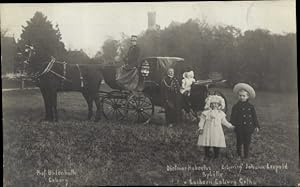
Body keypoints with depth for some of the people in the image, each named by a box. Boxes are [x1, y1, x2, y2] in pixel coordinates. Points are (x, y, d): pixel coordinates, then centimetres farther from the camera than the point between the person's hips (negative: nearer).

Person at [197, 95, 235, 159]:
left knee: (217, 145, 1)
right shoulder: (206, 113, -2)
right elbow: (202, 121, 0)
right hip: (208, 131, -2)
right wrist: (200, 128, -9)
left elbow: (224, 121, 16)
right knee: (207, 145, 0)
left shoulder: (221, 113, 8)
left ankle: (216, 156, 13)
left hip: (217, 131, 2)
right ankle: (206, 156, 15)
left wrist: (230, 126, 10)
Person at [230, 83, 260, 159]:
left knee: (247, 142, 8)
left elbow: (254, 117, 9)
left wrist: (256, 126, 6)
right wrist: (231, 124, -14)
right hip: (239, 128, -1)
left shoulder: (251, 106, 5)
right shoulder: (236, 107, -1)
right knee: (239, 142, 6)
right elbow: (233, 117, -2)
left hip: (248, 128, 2)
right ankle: (239, 155, 21)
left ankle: (246, 155, 21)